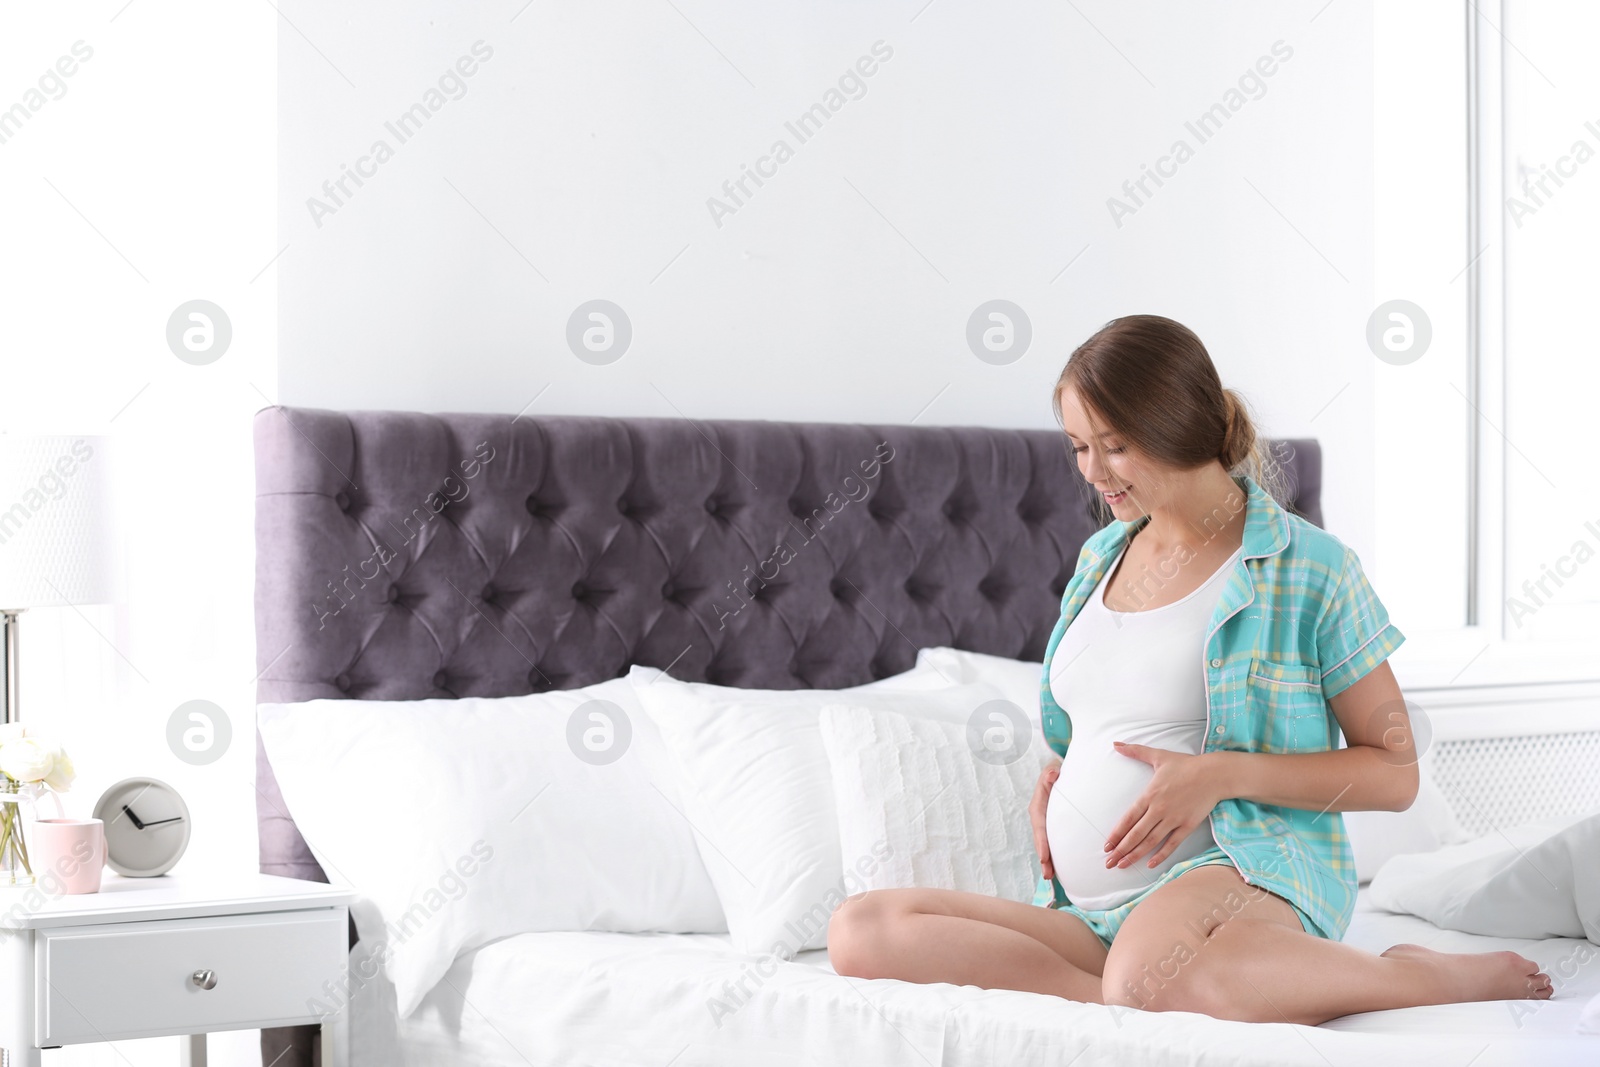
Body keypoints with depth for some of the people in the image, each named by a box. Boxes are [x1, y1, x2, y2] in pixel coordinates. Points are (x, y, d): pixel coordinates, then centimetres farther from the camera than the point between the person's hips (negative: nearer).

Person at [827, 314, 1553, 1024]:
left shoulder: (1309, 568, -1)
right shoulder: (1102, 557, 20)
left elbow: (1394, 774, -1)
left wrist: (1224, 774, -13)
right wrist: (1053, 779, 10)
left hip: (1242, 872, -7)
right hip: (1091, 912, 7)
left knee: (1149, 976, -44)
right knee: (861, 930, -17)